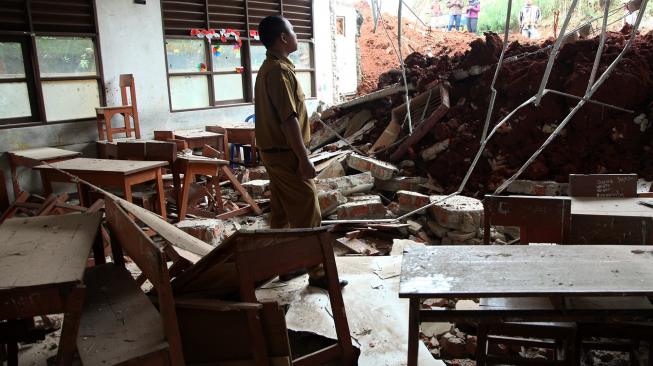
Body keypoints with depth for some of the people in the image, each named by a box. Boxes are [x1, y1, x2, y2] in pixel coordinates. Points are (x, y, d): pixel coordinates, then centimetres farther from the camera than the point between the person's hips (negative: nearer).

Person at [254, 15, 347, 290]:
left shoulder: (268, 68, 14)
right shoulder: (279, 70, -18)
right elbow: (289, 119, -24)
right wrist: (304, 159, -22)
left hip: (273, 151, 10)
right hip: (286, 154, -10)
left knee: (281, 213, 15)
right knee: (307, 215, -3)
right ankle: (317, 273, 6)